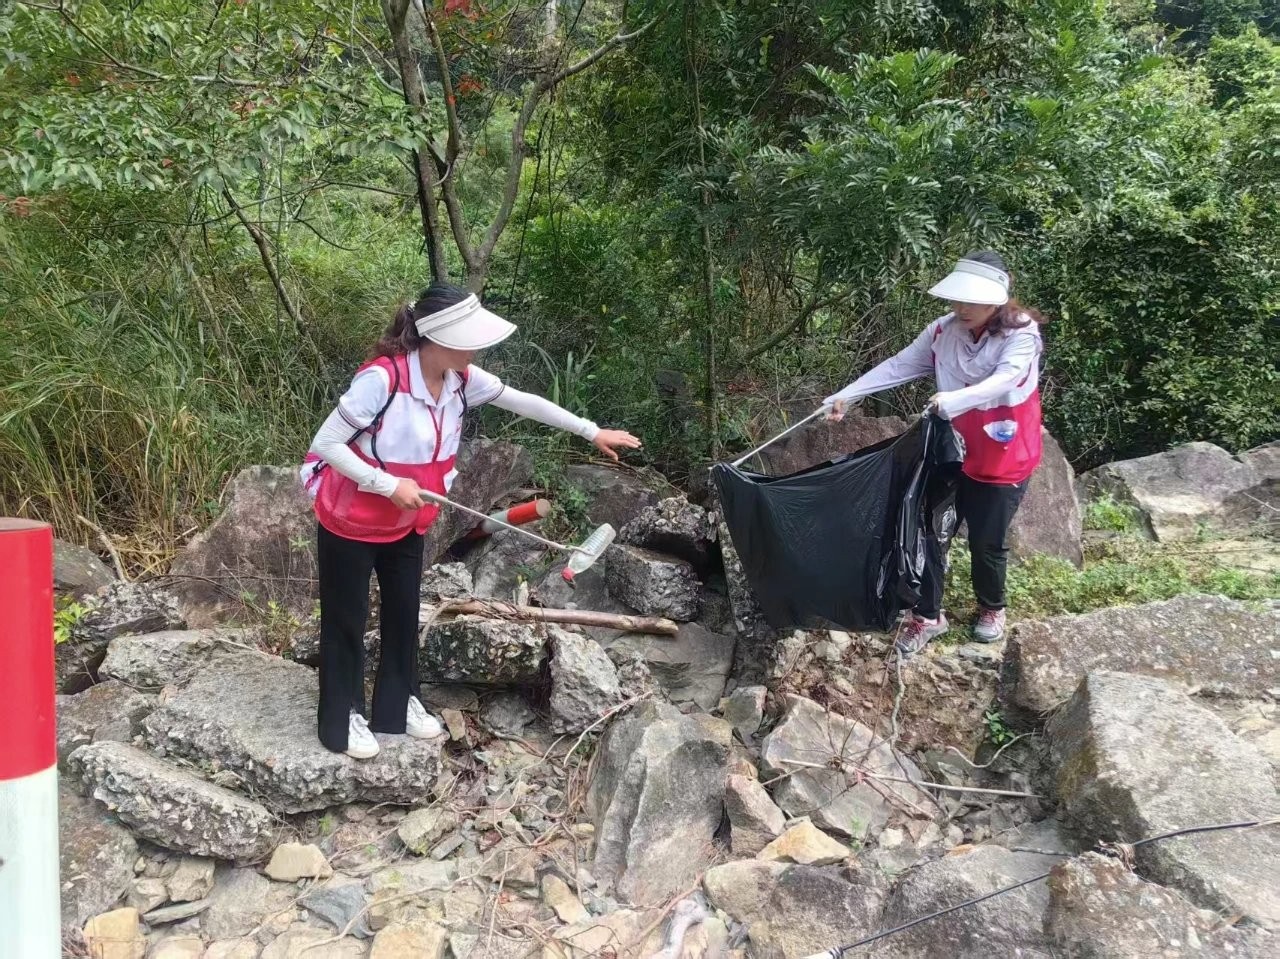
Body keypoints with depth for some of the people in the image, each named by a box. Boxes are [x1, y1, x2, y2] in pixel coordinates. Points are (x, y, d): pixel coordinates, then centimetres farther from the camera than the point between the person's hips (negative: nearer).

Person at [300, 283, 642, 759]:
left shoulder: (460, 378, -11)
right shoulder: (381, 379, -32)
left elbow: (524, 402, 0)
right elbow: (325, 444, -26)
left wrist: (593, 433, 3)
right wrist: (389, 484, -30)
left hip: (406, 523, 7)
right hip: (349, 522, -7)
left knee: (404, 613, 18)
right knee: (347, 621, 9)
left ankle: (397, 705, 37)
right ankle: (342, 718, 28)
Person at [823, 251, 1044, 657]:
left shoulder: (1021, 332, -17)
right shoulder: (943, 331, -4)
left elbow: (1004, 380, -32)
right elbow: (898, 366, -3)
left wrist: (953, 399, -49)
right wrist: (845, 396, -9)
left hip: (1003, 461, -4)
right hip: (951, 454, 4)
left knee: (987, 542, 11)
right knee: (930, 532, 5)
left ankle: (991, 608, 39)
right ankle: (927, 615, 23)